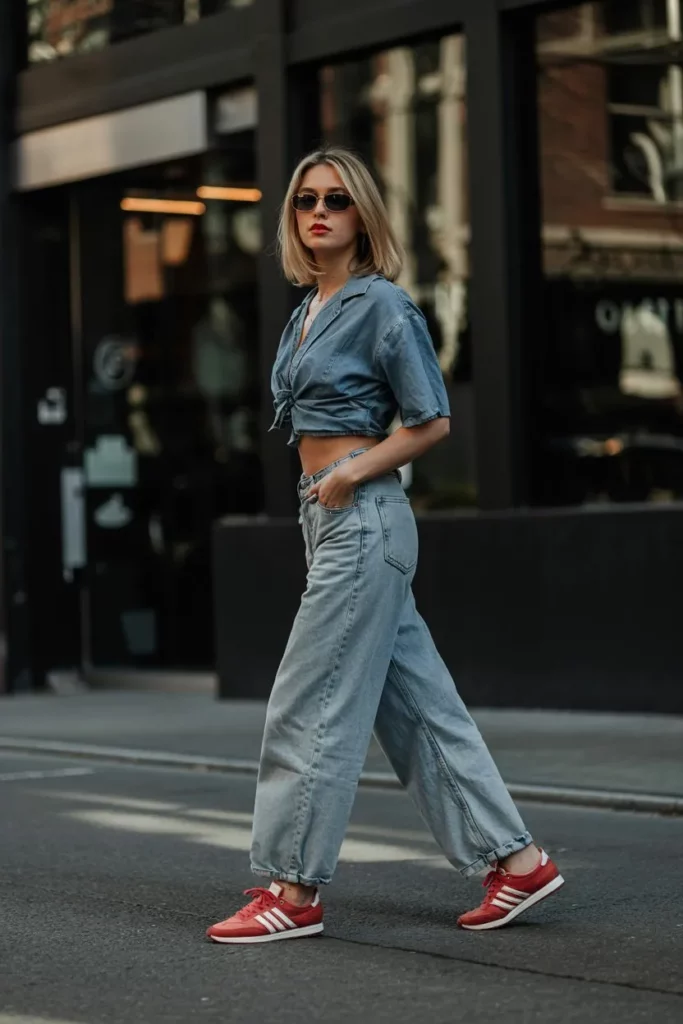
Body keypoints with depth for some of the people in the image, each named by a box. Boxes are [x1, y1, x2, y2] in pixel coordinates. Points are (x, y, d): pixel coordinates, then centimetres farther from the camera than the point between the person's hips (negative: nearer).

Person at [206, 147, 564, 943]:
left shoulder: (382, 305, -9)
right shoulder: (308, 311, 15)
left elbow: (432, 422, -11)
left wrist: (349, 475, -14)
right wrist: (322, 488, 15)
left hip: (362, 520, -9)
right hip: (326, 518, 9)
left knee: (313, 706, -6)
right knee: (415, 702, 10)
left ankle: (294, 891, 2)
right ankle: (515, 859, 15)